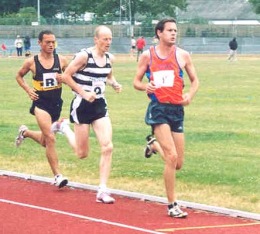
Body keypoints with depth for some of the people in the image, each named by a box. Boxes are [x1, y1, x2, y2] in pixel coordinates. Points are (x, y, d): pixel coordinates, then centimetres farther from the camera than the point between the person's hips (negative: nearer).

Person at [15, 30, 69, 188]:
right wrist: (28, 90, -3)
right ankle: (57, 176, -12)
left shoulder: (61, 60, -1)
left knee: (45, 141, 19)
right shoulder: (31, 62, -5)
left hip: (56, 104, 4)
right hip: (41, 103, -4)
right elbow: (19, 76, 12)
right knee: (50, 138, -17)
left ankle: (25, 132, 51)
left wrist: (63, 78, -11)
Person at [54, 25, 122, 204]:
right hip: (83, 106, -5)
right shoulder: (84, 56, -16)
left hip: (100, 105, 5)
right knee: (82, 153, 6)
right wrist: (83, 93, -17)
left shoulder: (109, 58, 3)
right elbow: (66, 76, -13)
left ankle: (103, 191, -4)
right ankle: (64, 128, 36)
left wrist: (114, 84, 0)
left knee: (107, 147, -10)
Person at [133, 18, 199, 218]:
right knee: (172, 157, -17)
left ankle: (154, 144, 39)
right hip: (158, 108, -3)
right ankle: (172, 205, -8)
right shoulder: (148, 55, 2)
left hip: (177, 109, 3)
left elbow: (195, 80, 12)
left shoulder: (182, 55, 5)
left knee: (178, 163, 7)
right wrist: (145, 87, -14)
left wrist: (190, 94, -9)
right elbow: (136, 81, 9)